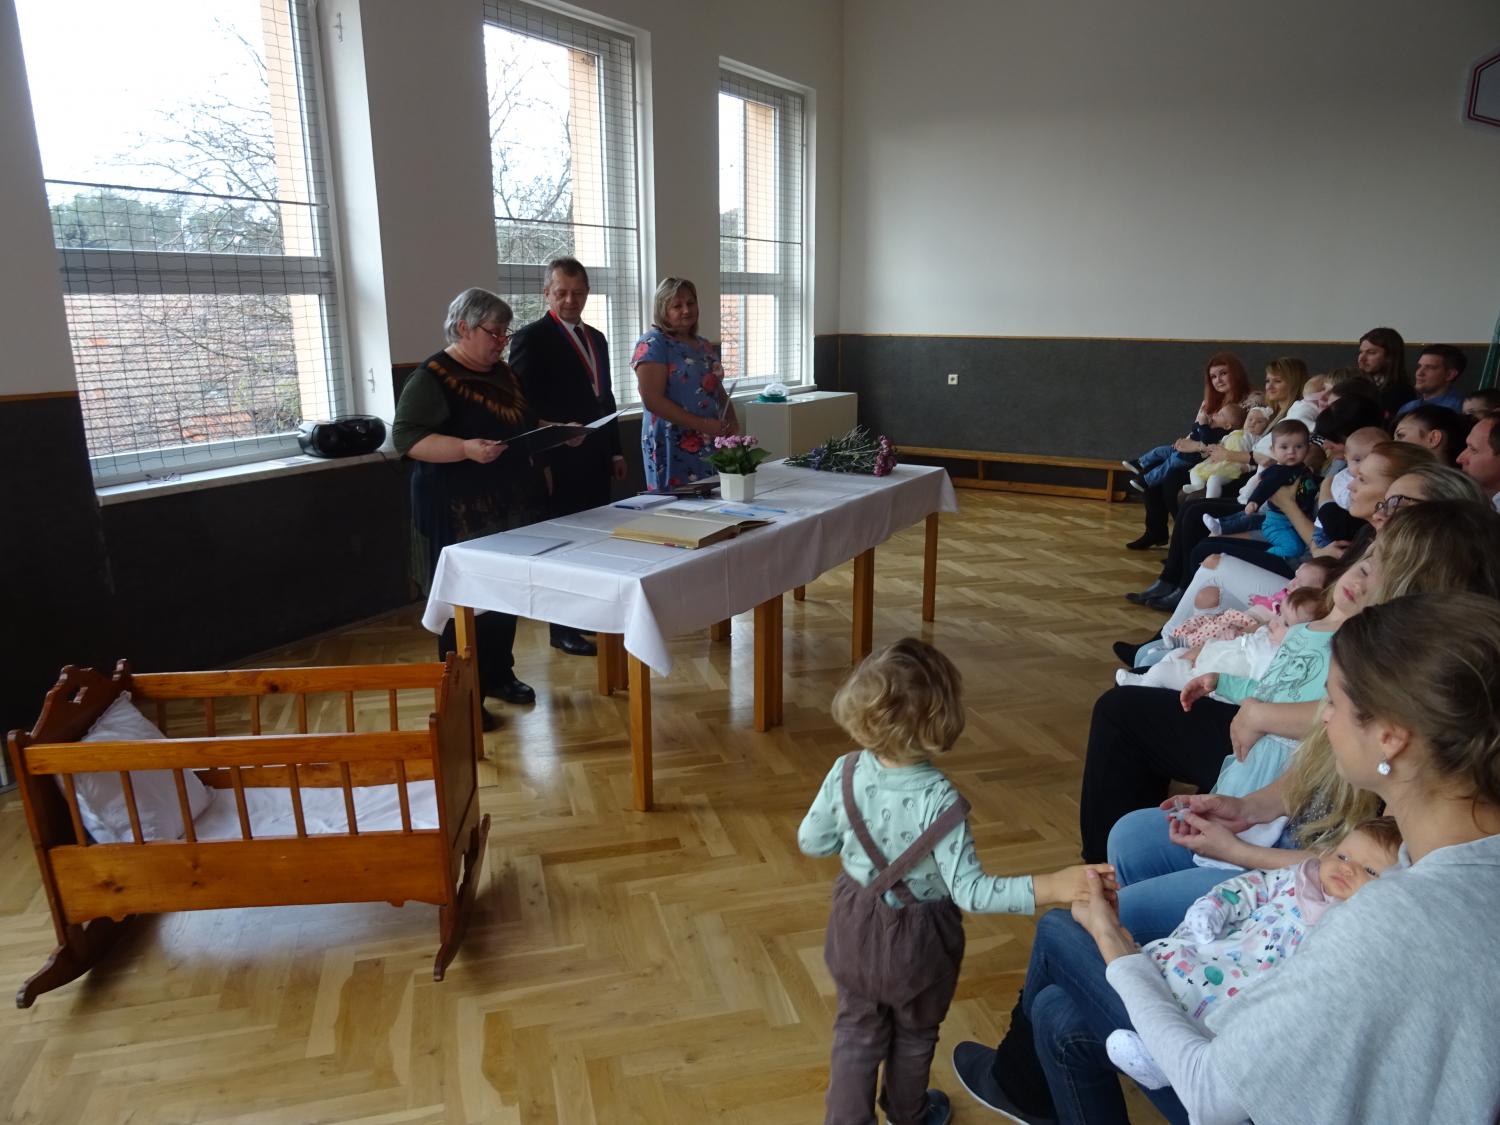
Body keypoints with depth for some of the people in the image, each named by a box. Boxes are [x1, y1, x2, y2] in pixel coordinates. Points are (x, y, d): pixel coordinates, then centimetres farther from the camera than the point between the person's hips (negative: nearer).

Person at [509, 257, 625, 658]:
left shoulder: (596, 338, 16)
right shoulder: (531, 339, -8)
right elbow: (524, 406, -13)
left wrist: (615, 450, 17)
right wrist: (541, 461, -21)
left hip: (596, 460, 7)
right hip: (561, 463, -7)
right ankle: (563, 627, 11)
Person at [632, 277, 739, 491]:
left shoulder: (704, 346, 16)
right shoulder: (653, 344, -6)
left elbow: (719, 390, 23)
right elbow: (652, 400, -15)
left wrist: (731, 420, 1)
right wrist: (703, 424, -19)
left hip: (712, 444, 7)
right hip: (675, 449, -7)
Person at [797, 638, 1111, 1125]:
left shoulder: (846, 773, -20)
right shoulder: (940, 801, -33)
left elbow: (810, 841, -7)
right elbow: (970, 891, -31)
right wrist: (1050, 886, -34)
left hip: (856, 924, 2)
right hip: (917, 938, -2)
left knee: (857, 1031, 25)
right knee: (915, 1033, 28)